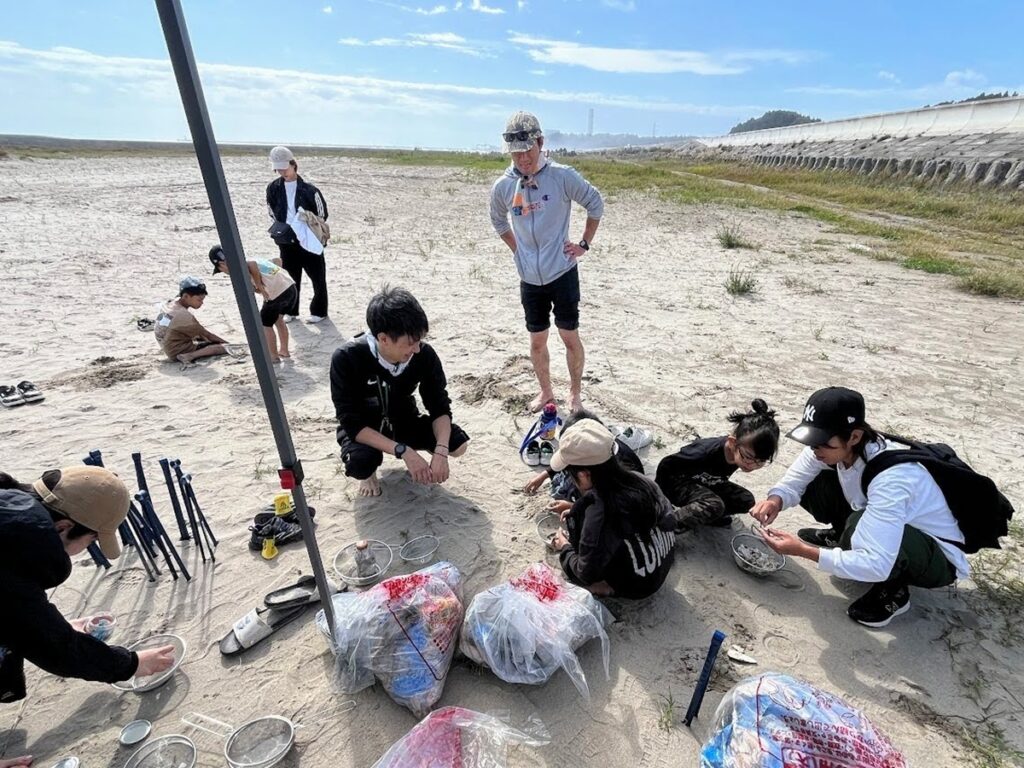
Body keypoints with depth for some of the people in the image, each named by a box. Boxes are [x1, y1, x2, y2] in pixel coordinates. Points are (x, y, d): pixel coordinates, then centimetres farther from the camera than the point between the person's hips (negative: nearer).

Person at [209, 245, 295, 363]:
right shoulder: (247, 261, 24)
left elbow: (252, 265, -25)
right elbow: (277, 260, 23)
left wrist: (260, 287, -13)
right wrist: (274, 279, 16)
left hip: (277, 294, -9)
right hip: (291, 286, 9)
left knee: (265, 324, 12)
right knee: (278, 319, 29)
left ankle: (274, 356, 22)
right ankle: (284, 351, 39)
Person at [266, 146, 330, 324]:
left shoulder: (308, 189, -9)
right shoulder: (273, 188, 2)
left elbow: (322, 214, -4)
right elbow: (273, 213, 10)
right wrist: (281, 229, -4)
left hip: (309, 240, -3)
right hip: (286, 241, 3)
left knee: (317, 277, 2)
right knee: (290, 277, 11)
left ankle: (319, 311, 16)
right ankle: (290, 311, 24)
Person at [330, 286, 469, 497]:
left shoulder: (424, 354, -23)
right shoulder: (346, 358, -31)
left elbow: (440, 407, -16)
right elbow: (351, 422, -30)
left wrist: (440, 452, -34)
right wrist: (403, 451, -39)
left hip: (404, 420, 3)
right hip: (362, 429, -2)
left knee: (458, 443, -20)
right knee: (360, 463, -36)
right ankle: (368, 471, 4)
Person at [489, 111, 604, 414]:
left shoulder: (562, 176, -10)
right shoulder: (502, 186, -1)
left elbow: (595, 204, 2)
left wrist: (584, 243, 1)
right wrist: (517, 249, 10)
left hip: (563, 273, -3)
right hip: (529, 278, 3)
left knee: (570, 336, 5)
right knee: (537, 340, 12)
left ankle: (575, 393, 25)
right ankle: (545, 392, 32)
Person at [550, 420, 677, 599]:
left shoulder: (597, 512, -34)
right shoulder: (641, 481, -17)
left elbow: (587, 575, -20)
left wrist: (565, 548, -1)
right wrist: (578, 512, 9)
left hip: (632, 586, -6)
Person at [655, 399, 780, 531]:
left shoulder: (740, 452, -19)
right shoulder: (706, 451, -39)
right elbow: (666, 465, -26)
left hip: (703, 483, 7)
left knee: (746, 500, -2)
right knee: (714, 506, -32)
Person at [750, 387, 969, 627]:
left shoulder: (891, 478, -37)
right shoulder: (835, 446, -19)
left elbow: (876, 565, -41)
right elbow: (794, 481, -10)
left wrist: (803, 551, -39)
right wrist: (776, 500, -31)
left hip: (939, 558, -6)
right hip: (881, 535, 6)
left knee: (858, 528, -37)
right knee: (813, 484, -12)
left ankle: (892, 591, -6)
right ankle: (842, 537, 16)